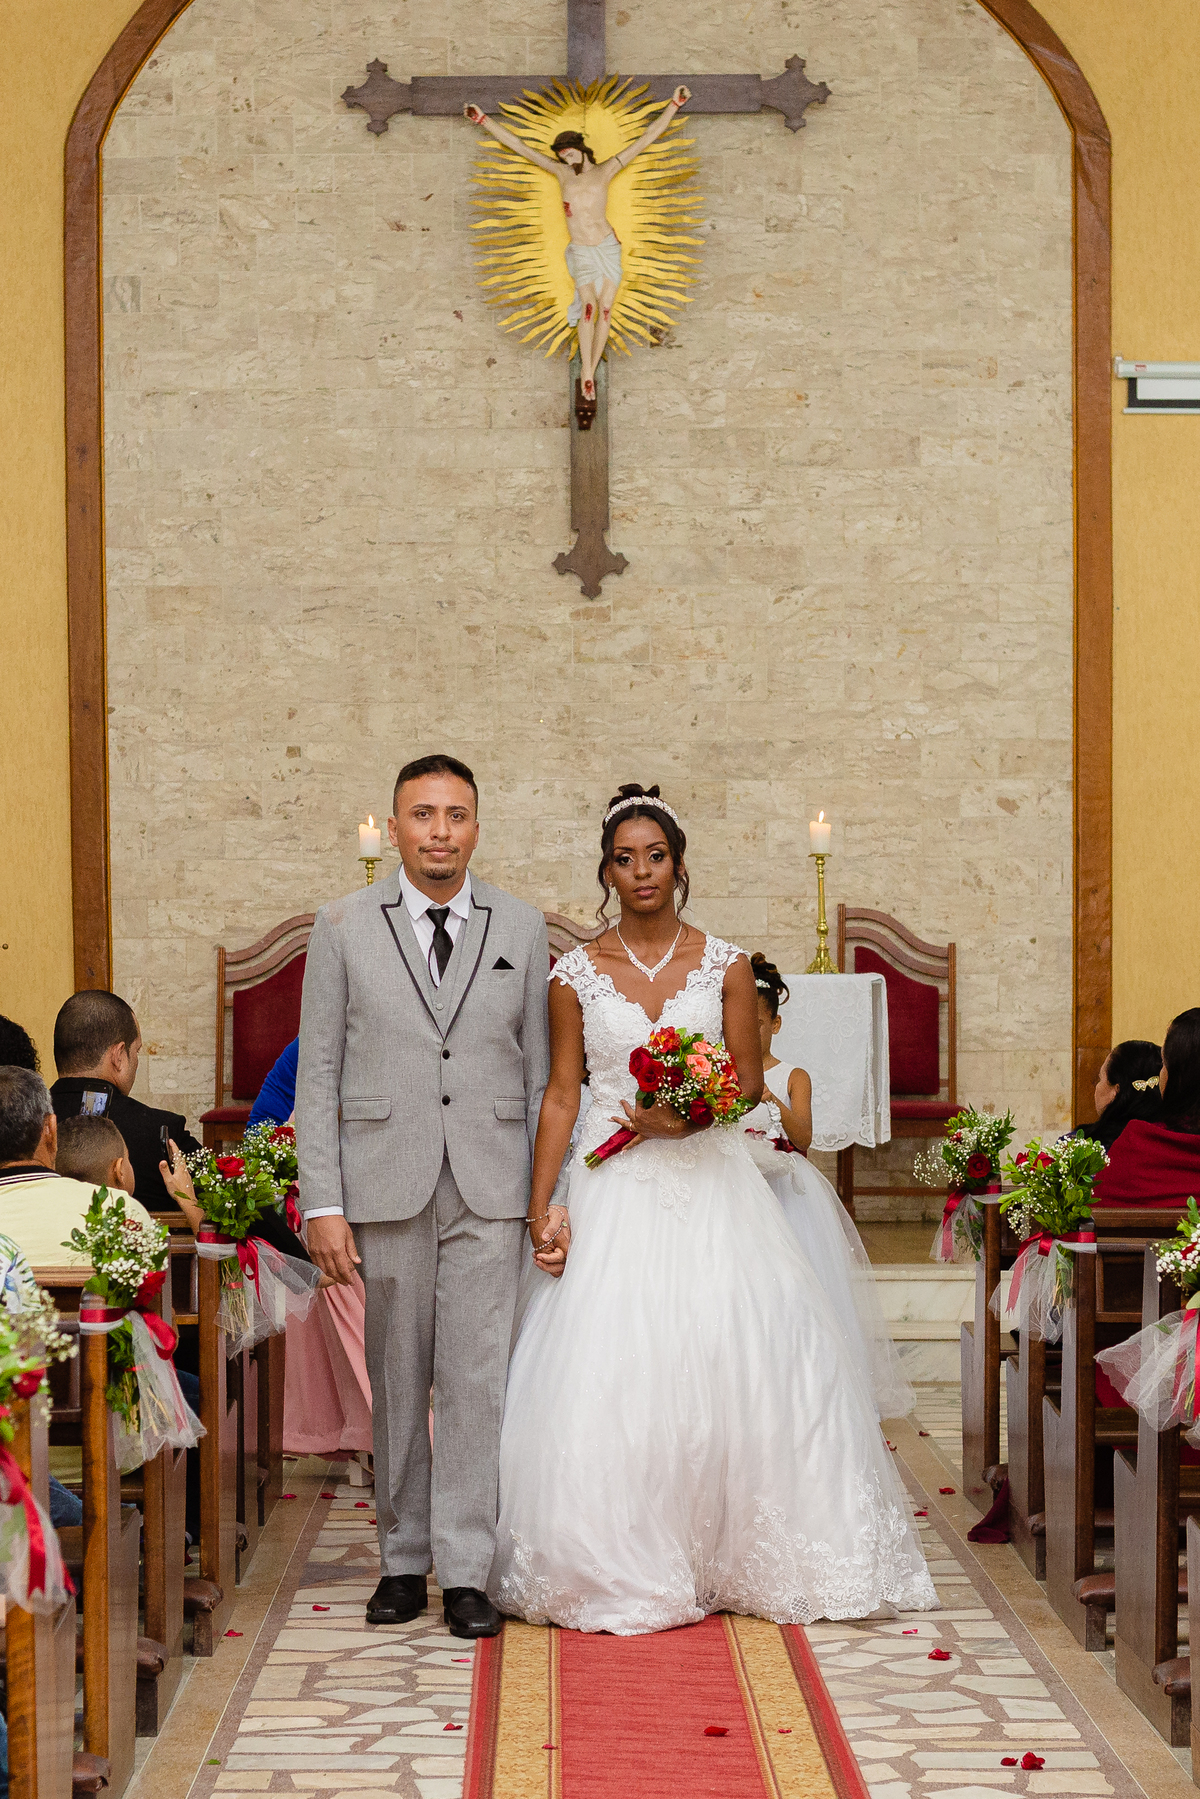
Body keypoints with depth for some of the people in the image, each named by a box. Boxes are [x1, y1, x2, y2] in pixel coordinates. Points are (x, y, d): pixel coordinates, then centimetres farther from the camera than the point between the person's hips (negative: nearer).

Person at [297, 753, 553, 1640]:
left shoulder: (523, 927, 7)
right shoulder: (344, 927, 4)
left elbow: (541, 1071, 8)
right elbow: (318, 1073, 2)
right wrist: (323, 1204, -4)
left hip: (492, 1190, 0)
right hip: (386, 1187, 0)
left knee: (477, 1376, -3)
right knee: (396, 1380, 7)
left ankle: (466, 1570, 2)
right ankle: (404, 1558, 19)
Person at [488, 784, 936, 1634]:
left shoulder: (725, 965, 4)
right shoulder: (576, 974, 4)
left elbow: (750, 1079, 4)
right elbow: (561, 1095, 4)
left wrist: (691, 1115, -16)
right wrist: (542, 1209, -4)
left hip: (710, 1180, 0)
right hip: (615, 1189, 0)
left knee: (732, 1359, -3)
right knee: (609, 1367, -6)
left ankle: (741, 1556, 12)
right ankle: (623, 1568, 6)